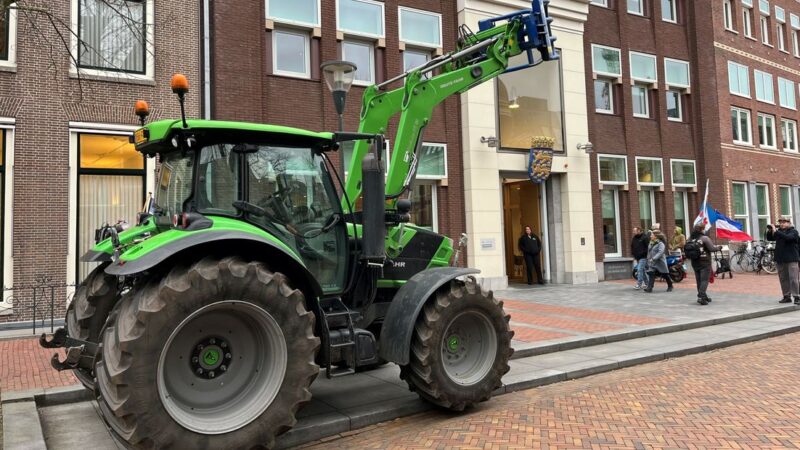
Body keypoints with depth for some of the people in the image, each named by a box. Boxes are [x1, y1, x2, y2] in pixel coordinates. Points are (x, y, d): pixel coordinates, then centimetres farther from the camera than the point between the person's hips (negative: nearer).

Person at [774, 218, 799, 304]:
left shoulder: (793, 231, -4)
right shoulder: (779, 231, 14)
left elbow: (787, 237, -23)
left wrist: (776, 231, -26)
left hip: (791, 259, -6)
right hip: (780, 259, 6)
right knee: (783, 279, 8)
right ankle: (786, 296, 15)